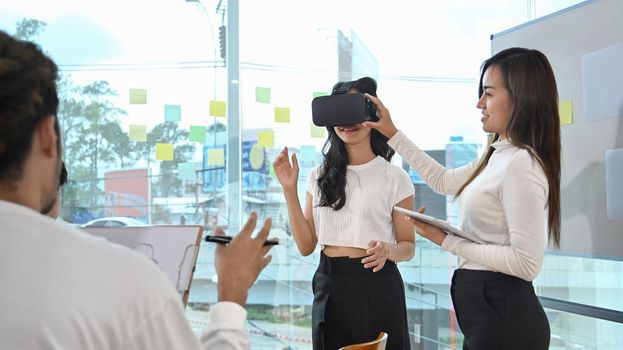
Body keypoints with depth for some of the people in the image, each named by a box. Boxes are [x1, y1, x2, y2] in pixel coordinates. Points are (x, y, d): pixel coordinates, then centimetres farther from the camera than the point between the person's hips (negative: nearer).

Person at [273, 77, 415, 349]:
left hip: (375, 288, -3)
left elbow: (408, 246, 1)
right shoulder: (320, 176, 8)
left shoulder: (395, 178, -3)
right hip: (328, 287, 3)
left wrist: (387, 250, -22)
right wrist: (290, 190, -2)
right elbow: (306, 245, 4)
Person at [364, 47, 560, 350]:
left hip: (503, 316, -9)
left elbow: (526, 263, -24)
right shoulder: (499, 157, 10)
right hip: (486, 306, 9)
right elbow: (444, 181, 25)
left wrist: (447, 242, -17)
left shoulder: (521, 165, -20)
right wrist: (393, 134, 23)